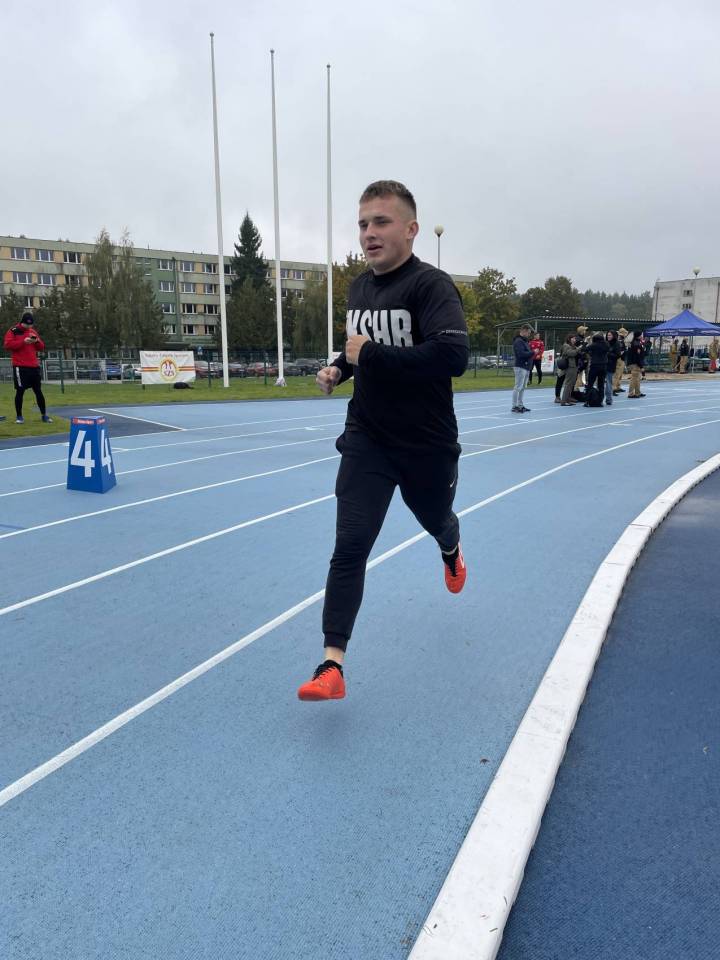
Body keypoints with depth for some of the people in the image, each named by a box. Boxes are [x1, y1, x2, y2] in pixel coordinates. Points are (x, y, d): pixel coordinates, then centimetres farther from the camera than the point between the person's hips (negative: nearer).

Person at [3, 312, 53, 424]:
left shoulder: (33, 331, 14)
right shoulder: (13, 331, -1)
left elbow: (41, 347, 16)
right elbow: (7, 345, -11)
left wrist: (37, 341, -6)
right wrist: (23, 341, -20)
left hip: (34, 366, 4)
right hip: (20, 367, -4)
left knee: (38, 391, 6)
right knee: (20, 391, -2)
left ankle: (44, 415, 11)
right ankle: (19, 416, 8)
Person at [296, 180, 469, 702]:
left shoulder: (431, 284, -16)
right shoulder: (359, 287, 6)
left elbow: (453, 356, -32)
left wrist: (371, 354, -27)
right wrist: (338, 369, 2)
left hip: (427, 445, -3)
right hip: (366, 441, 4)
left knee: (436, 521, 23)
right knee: (349, 546, -8)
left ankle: (452, 551, 62)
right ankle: (332, 665, -4)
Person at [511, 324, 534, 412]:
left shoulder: (524, 341, 19)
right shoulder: (518, 341, -13)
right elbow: (521, 354, -23)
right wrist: (533, 352, -17)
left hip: (526, 367, 10)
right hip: (520, 367, -10)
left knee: (523, 387, 12)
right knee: (518, 387, -9)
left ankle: (520, 405, 18)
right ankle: (514, 407, -7)